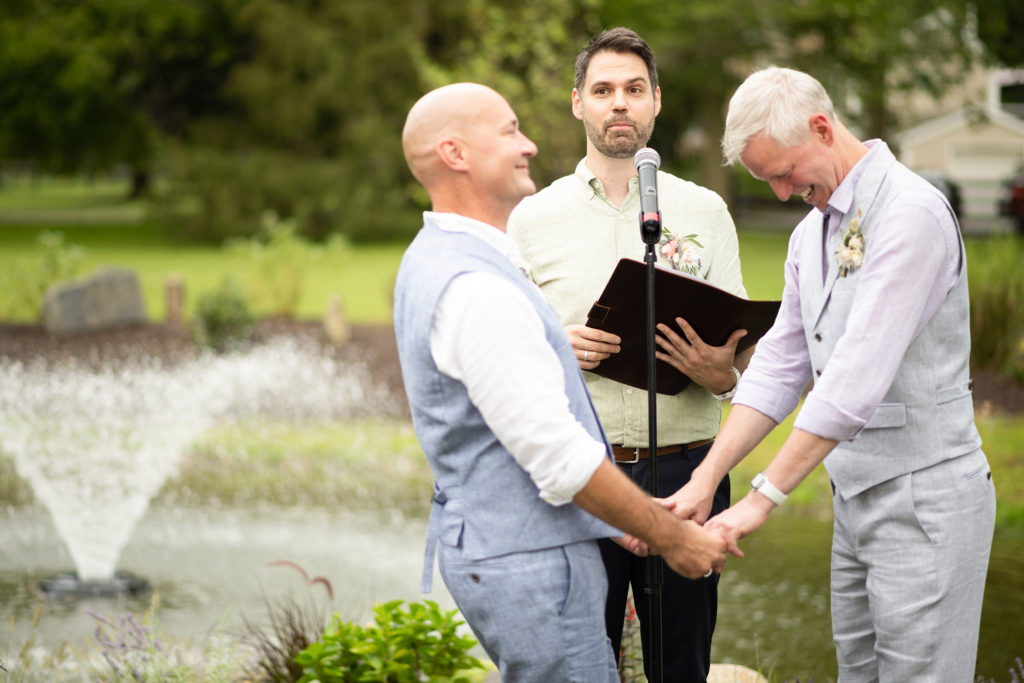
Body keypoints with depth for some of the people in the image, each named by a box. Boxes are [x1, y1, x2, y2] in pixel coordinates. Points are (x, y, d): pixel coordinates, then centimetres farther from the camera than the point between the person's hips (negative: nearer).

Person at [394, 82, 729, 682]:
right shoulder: (475, 289, -21)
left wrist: (616, 514, 17)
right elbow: (560, 457, -22)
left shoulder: (435, 261, 13)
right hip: (527, 561, -10)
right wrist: (671, 536, -11)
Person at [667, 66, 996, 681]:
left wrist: (762, 499, -23)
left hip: (924, 499, -9)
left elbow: (858, 377, -23)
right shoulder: (813, 233, 15)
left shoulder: (909, 213, -17)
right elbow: (779, 367, 13)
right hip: (856, 498, 9)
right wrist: (706, 480, 1)